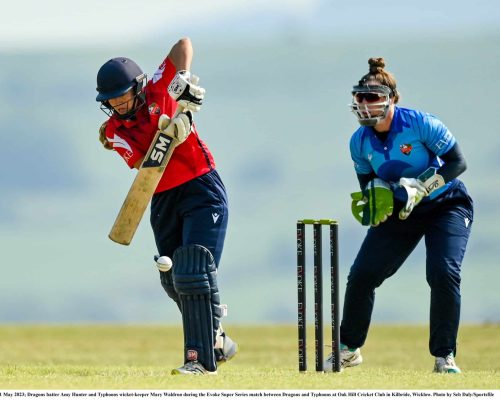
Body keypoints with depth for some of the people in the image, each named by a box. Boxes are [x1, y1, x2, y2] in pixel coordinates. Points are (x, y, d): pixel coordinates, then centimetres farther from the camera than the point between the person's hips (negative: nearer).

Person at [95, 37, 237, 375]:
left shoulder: (159, 94, -7)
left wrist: (184, 79, -14)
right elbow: (144, 165, -12)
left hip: (202, 191, -6)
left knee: (194, 274, -17)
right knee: (174, 281, 12)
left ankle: (202, 358, -20)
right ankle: (217, 340, 33)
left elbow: (184, 44, -1)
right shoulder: (114, 132, 1)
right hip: (164, 201, 6)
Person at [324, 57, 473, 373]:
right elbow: (369, 182, 6)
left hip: (446, 204, -5)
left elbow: (457, 162, -18)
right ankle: (349, 349, 16)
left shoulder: (420, 124, -24)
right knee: (362, 275, -3)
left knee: (443, 273, -23)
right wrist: (373, 199, -17)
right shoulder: (360, 142, -9)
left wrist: (421, 187, -30)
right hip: (399, 212, 5)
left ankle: (445, 357, -9)